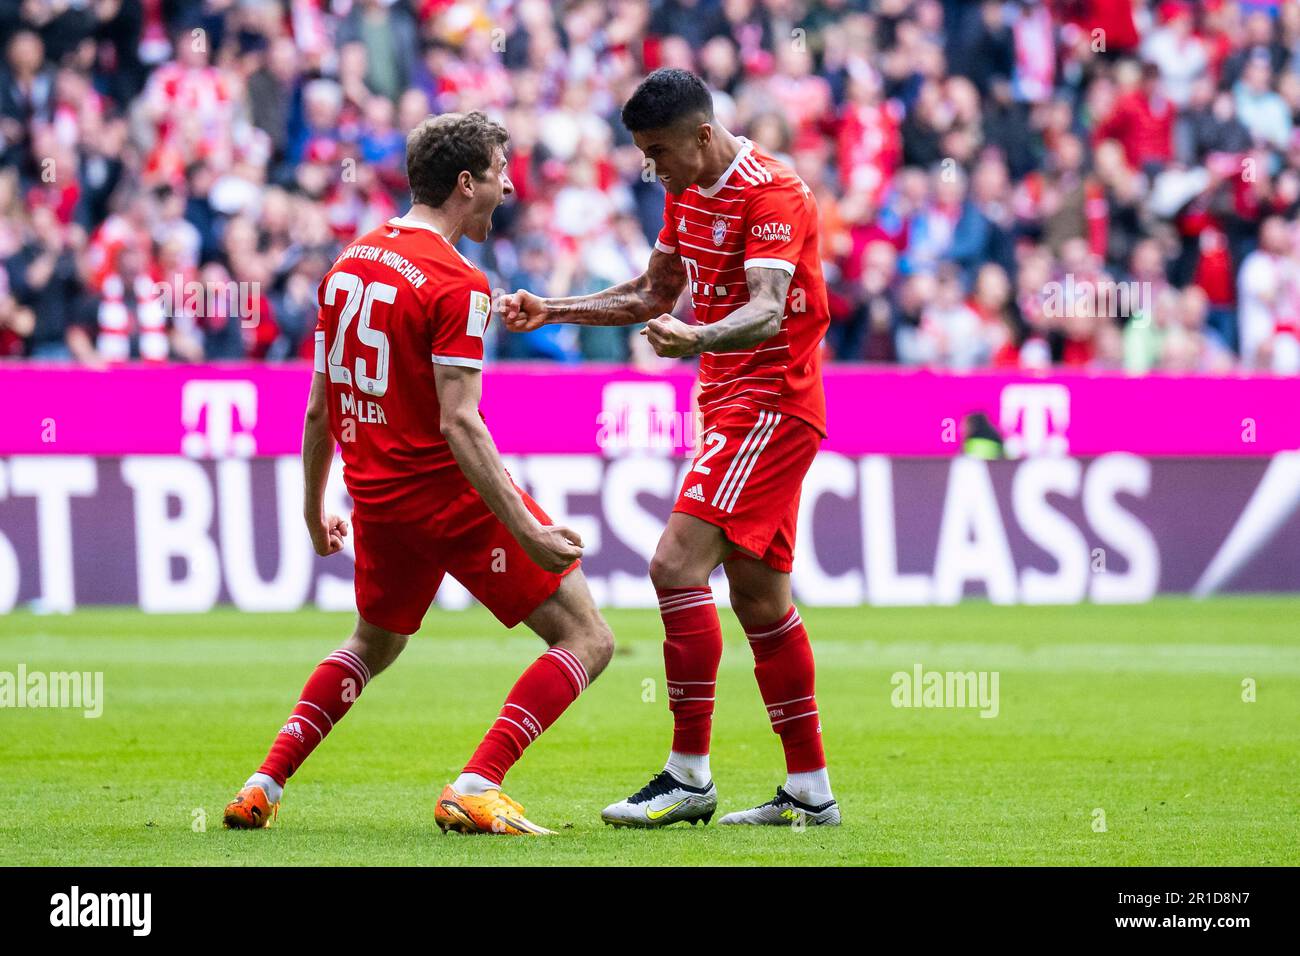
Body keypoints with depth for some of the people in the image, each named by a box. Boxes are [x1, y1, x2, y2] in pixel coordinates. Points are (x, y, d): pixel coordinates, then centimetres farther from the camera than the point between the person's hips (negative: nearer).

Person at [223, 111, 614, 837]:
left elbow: (320, 406, 14)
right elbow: (458, 424, -23)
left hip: (377, 496, 8)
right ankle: (474, 790, -14)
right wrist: (527, 531, -24)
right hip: (453, 495, -8)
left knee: (373, 647, 32)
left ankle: (263, 789, 21)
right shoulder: (457, 285, -16)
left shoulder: (349, 264, 8)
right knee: (587, 642, -1)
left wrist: (315, 507, 25)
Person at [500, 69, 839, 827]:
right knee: (759, 595, 10)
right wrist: (553, 311, 16)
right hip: (731, 400, 10)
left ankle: (689, 777, -15)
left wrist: (697, 338, -48)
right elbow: (654, 293, 24)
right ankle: (810, 790, 15)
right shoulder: (688, 191, 12)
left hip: (772, 400, -10)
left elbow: (766, 311, -29)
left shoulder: (771, 191, -17)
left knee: (678, 563, -18)